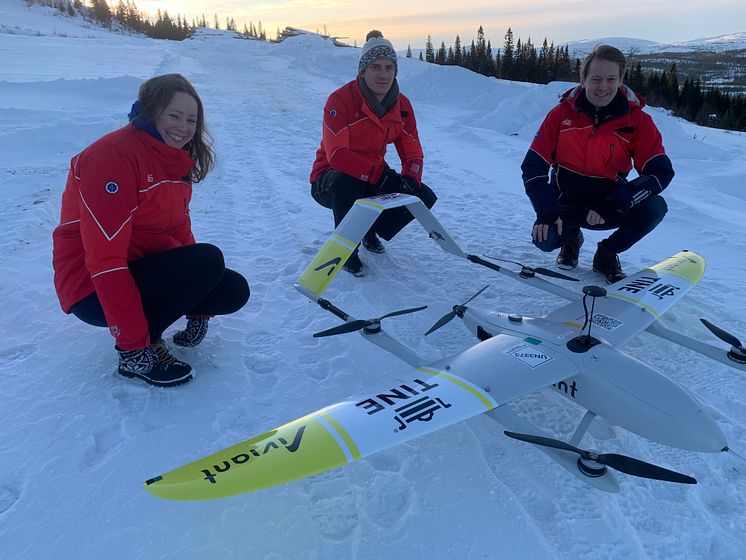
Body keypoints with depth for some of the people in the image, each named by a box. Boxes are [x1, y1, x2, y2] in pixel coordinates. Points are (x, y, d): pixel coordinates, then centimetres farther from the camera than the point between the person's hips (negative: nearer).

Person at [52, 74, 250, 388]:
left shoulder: (176, 161, 8)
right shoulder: (114, 155, -21)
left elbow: (180, 232, 12)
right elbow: (105, 259, -26)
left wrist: (202, 302, 10)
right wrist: (133, 344, -26)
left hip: (145, 270, 8)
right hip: (95, 290, -8)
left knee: (234, 290, -5)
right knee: (208, 260, -26)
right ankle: (136, 352, -12)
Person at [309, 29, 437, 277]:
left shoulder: (402, 105, -4)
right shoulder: (340, 100, -22)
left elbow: (412, 151, -3)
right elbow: (337, 155, -31)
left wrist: (410, 178, -26)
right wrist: (379, 174, -43)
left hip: (376, 177, 5)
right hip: (331, 178, -5)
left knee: (425, 197, -11)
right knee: (346, 185, -41)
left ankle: (372, 228, 16)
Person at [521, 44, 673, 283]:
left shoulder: (637, 120, -10)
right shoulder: (562, 114, -9)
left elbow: (661, 171, -17)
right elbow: (533, 166, -10)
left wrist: (613, 205, -32)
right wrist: (547, 212, -24)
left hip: (609, 206, 1)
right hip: (566, 203, 0)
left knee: (655, 208, -27)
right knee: (544, 238, -30)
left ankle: (607, 254, 2)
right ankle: (570, 237, 11)